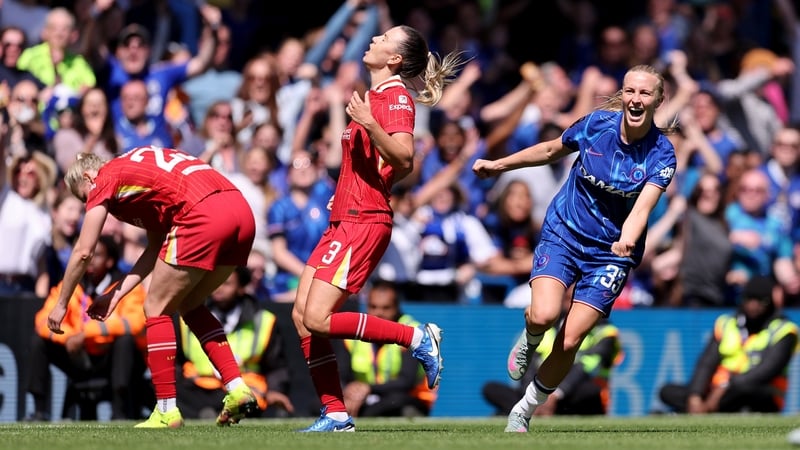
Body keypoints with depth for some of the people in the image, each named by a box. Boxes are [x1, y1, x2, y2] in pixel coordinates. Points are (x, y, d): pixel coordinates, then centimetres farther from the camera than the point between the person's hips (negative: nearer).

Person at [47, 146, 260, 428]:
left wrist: (61, 304, 22)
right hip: (242, 212, 8)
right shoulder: (142, 173, 33)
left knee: (156, 308, 7)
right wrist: (116, 294, 28)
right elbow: (156, 249, 30)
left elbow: (82, 252, 12)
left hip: (203, 216, -8)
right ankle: (237, 388, 15)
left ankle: (166, 410, 5)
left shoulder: (105, 179, 12)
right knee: (189, 305, 24)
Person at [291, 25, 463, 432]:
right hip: (344, 218, 10)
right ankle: (335, 414, 6)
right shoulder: (378, 95, 17)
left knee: (318, 320, -15)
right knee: (302, 316, 4)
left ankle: (418, 339, -5)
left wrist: (368, 124, -33)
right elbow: (401, 167, 26)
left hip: (363, 223, -10)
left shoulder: (395, 96, -11)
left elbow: (404, 159, -24)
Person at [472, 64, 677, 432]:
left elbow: (643, 207, -30)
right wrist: (499, 165, 15)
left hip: (610, 254, -1)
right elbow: (552, 150, 12)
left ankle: (522, 413, 15)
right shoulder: (596, 123, -9)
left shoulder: (661, 154, -14)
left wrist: (628, 238, -50)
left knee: (568, 343, -9)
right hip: (563, 234, 1)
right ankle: (529, 341, 12)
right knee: (544, 315, -27)